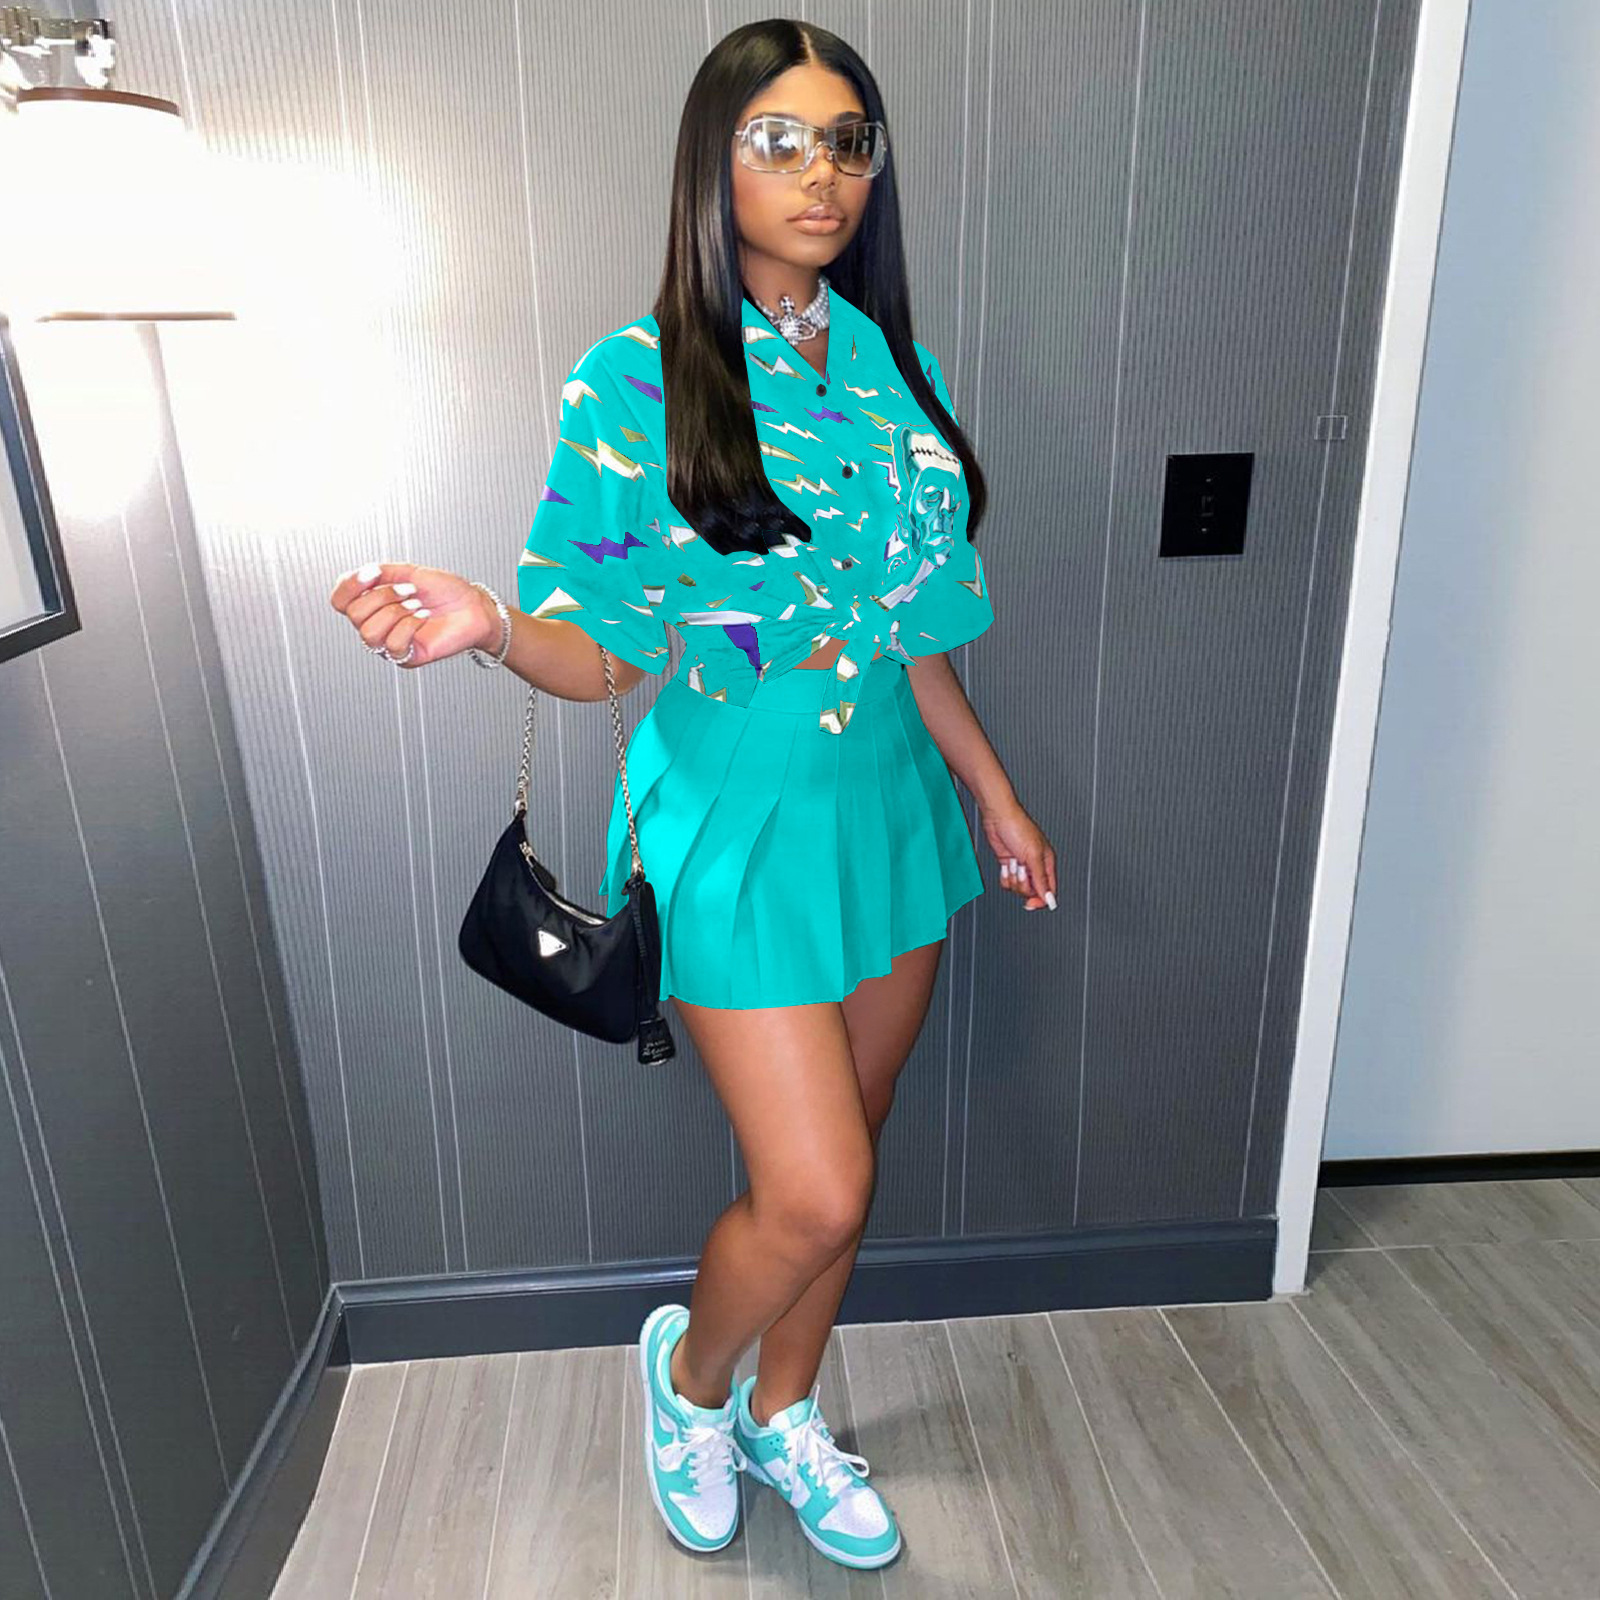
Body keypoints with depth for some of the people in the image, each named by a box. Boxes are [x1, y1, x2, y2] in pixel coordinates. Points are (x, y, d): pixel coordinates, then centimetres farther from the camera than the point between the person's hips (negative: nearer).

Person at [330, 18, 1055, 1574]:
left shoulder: (891, 366, 7)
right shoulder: (636, 376, -9)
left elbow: (914, 629, 12)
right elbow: (598, 651, -9)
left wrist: (991, 791, 15)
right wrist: (489, 622, -31)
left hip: (892, 809, 6)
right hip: (742, 822, -5)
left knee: (839, 1163, 17)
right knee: (813, 1196, -5)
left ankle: (785, 1412, 44)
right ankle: (689, 1371, 32)